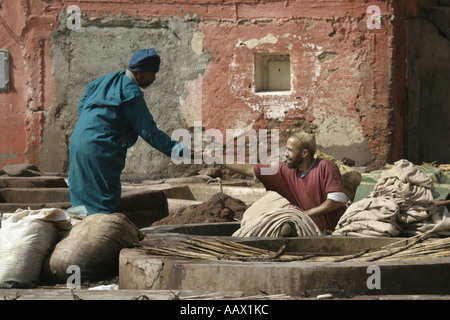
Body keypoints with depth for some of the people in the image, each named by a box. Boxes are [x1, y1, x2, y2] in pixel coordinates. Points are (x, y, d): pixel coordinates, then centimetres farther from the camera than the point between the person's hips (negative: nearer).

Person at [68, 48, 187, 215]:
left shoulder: (108, 80, 13)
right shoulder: (131, 93, -13)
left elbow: (82, 105, 21)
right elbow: (148, 130, -14)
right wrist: (173, 148, -13)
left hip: (78, 143, 9)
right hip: (101, 150, -9)